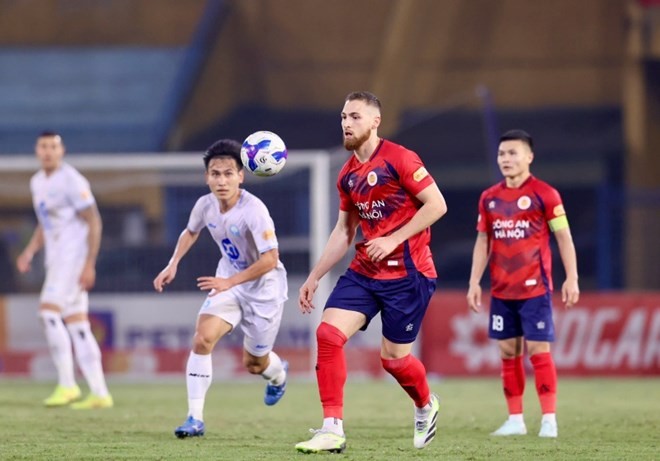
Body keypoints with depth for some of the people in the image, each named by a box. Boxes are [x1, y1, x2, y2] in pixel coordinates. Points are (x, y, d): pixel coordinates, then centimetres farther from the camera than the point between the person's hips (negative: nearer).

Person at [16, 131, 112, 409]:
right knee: (77, 325, 6)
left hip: (75, 255, -9)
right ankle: (99, 393, 6)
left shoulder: (71, 181, -12)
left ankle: (67, 384, -16)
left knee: (49, 310, -19)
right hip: (56, 259, 9)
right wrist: (30, 252, 11)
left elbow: (94, 222, -13)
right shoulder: (37, 182, 14)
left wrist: (89, 265, -19)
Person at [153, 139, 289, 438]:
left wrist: (230, 282, -30)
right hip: (228, 282, 4)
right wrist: (173, 264, 1)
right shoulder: (205, 205, -10)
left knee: (253, 363, 9)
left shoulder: (253, 210, -29)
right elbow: (191, 231, 15)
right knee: (203, 338, -19)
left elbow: (270, 259, -29)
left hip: (263, 287, -4)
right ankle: (195, 418, -15)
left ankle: (278, 374, 50)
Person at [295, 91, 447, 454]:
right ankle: (332, 430, -10)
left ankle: (426, 406, 34)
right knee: (328, 333, -12)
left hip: (407, 274, -6)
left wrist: (393, 240, -19)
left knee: (393, 358, 0)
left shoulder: (398, 159, -11)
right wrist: (314, 277, 14)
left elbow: (437, 205, -14)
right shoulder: (347, 175, 10)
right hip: (364, 271, 6)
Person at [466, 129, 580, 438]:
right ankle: (515, 420, 12)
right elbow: (483, 242, 15)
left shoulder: (544, 194, -4)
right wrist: (474, 282, 9)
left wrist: (571, 278, -9)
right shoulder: (489, 198, 10)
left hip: (534, 288, -5)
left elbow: (564, 237, -3)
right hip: (501, 291, 5)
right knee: (508, 352, 6)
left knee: (538, 350, -7)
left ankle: (549, 420, -4)